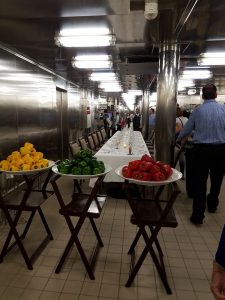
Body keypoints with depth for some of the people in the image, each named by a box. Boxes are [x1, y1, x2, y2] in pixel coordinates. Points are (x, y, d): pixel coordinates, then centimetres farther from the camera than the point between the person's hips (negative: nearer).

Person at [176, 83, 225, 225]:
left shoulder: (198, 110, -4)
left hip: (201, 149, -1)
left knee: (199, 181, 6)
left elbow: (187, 129, 4)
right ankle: (212, 205, 42)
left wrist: (178, 139, 22)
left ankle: (198, 215, 9)